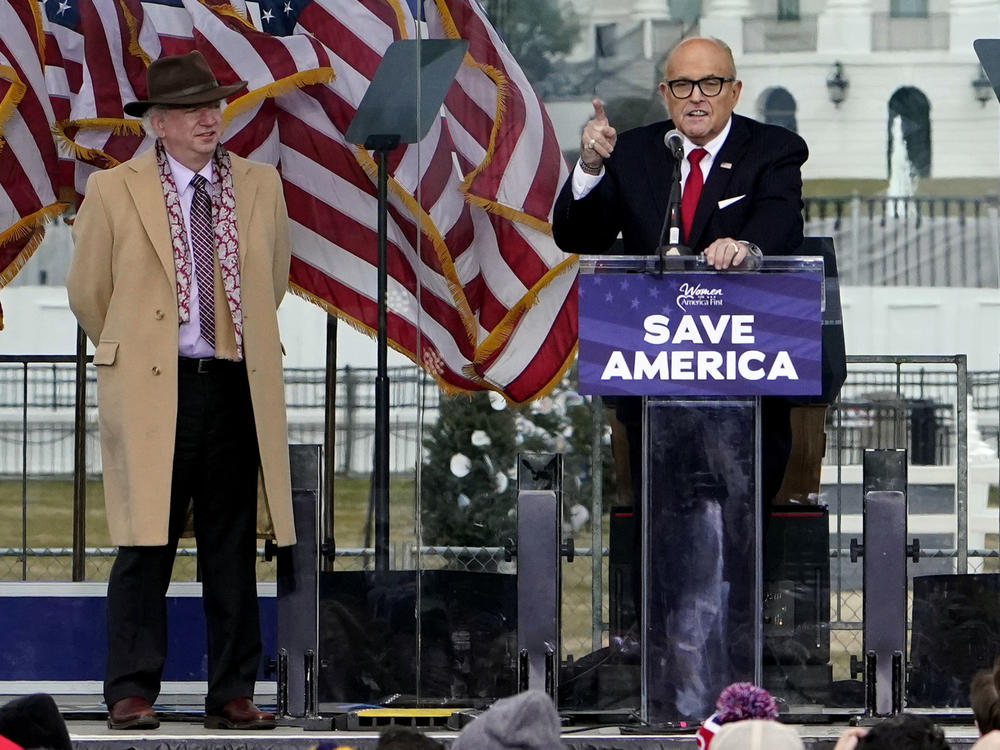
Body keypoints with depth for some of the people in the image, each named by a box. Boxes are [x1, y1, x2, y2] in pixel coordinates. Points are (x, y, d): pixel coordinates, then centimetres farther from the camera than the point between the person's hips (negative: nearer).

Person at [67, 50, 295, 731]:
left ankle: (232, 694, 9)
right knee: (146, 547, -4)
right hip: (151, 392, -3)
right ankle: (132, 693, -1)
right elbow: (88, 292, 11)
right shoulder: (114, 192, 0)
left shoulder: (260, 187, 9)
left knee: (233, 552, 5)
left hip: (236, 388, 3)